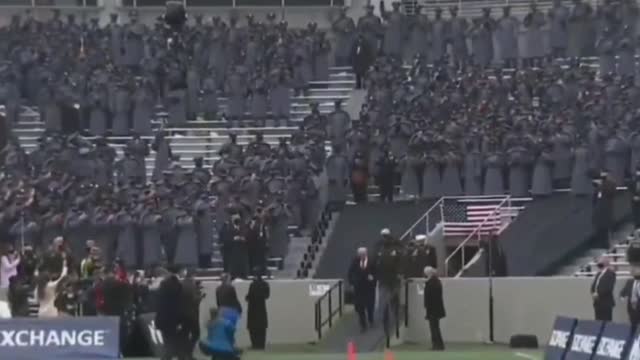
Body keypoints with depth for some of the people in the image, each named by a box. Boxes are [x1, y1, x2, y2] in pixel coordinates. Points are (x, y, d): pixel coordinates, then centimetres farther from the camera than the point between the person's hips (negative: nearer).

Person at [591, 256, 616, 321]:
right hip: (597, 302, 8)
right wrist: (593, 293, -4)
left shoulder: (610, 274, -7)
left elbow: (609, 287, -18)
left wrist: (598, 294, -17)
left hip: (606, 303, -8)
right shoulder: (598, 274, 19)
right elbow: (593, 286, 16)